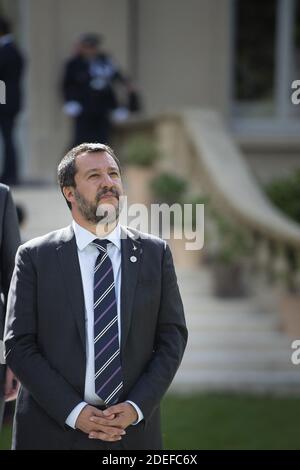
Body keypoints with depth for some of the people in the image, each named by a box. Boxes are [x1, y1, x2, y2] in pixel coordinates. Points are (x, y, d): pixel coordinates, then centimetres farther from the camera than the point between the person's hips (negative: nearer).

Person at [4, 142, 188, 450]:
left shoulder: (155, 253, 4)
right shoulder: (35, 257, -2)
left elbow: (172, 337, 3)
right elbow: (18, 345, -5)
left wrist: (137, 408, -10)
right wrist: (74, 412, -14)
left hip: (133, 429, 2)